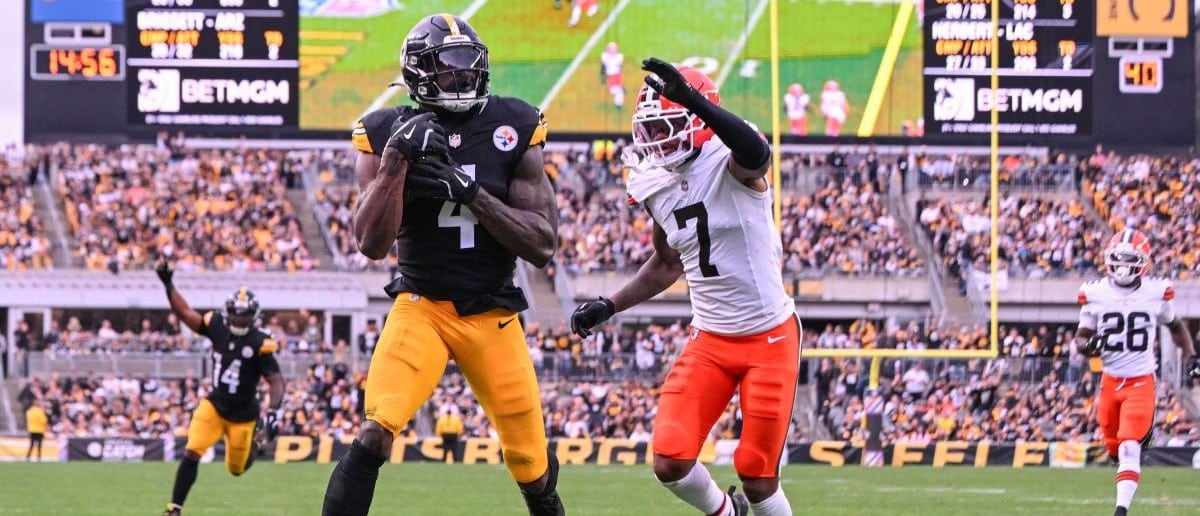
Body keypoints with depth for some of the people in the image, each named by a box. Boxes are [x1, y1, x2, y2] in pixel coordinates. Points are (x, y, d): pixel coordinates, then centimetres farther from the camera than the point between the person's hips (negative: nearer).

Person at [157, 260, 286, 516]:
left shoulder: (260, 342, -20)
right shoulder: (218, 326, -8)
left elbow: (275, 380, -20)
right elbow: (185, 313, 3)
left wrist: (274, 412, -33)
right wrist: (168, 284, -6)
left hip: (243, 414, -2)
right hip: (214, 405, 2)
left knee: (237, 468, 13)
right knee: (192, 453, -16)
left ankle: (255, 441, 49)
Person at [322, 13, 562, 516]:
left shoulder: (514, 128, -4)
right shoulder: (387, 133, -5)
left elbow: (542, 245, -8)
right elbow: (372, 243, -13)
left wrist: (470, 192, -20)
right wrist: (397, 158, -22)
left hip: (494, 316, 2)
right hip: (420, 308, -2)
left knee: (534, 470, 8)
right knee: (374, 437, -25)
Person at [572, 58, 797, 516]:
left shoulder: (729, 165, -17)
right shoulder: (656, 187, 3)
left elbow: (757, 154, -45)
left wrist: (694, 101, -57)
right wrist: (609, 306, 10)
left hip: (769, 337, -6)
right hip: (709, 340, 6)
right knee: (670, 463, -6)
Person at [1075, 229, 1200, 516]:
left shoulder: (1157, 293, -5)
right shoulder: (1095, 295, -4)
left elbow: (1175, 327, 14)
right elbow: (1081, 337, 3)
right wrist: (1088, 345, -20)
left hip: (1141, 382, -2)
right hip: (1110, 381, 2)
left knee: (1130, 447, -16)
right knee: (1114, 448, 13)